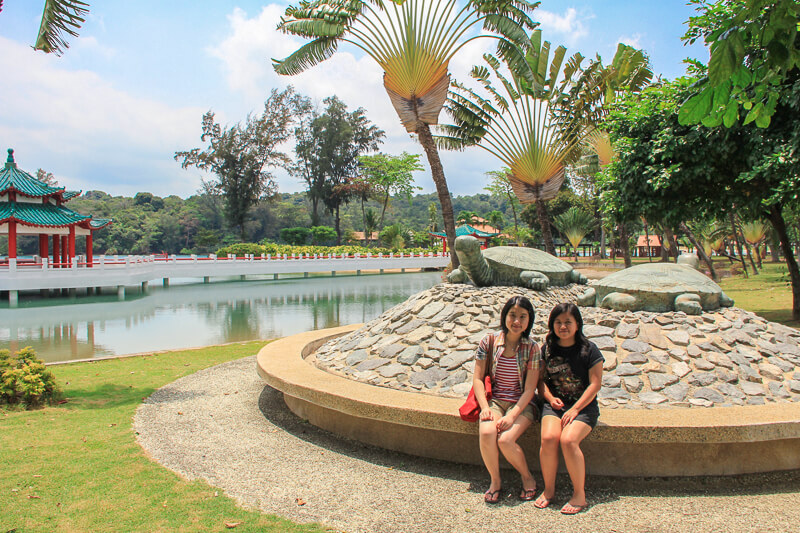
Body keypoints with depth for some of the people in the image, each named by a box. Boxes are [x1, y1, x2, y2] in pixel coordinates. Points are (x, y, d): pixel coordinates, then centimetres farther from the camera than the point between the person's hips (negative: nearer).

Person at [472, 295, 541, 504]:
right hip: (493, 400, 1)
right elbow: (478, 378, 0)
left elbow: (530, 389, -7)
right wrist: (484, 407, -13)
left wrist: (512, 415, -19)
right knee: (486, 433, -29)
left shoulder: (532, 348, -5)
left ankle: (527, 477, 5)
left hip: (520, 404, -1)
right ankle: (495, 481, -3)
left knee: (505, 439, -26)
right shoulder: (489, 342, -2)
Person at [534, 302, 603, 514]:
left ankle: (579, 494, -9)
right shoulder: (547, 349, 7)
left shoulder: (589, 349, -3)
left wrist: (575, 409, -14)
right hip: (554, 404, 3)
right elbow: (541, 379, 14)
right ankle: (549, 489, -3)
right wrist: (550, 398, -6)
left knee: (568, 440, -28)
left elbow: (595, 384, -6)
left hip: (584, 406, -3)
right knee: (548, 438, -25)